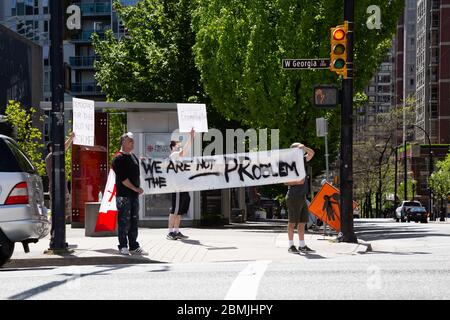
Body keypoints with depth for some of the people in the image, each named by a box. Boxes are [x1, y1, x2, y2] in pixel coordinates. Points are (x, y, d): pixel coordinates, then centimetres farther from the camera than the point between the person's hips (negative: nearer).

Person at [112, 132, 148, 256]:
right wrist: (135, 189, -13)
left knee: (134, 221, 10)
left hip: (134, 195, 8)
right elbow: (123, 178, -15)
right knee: (124, 222, -4)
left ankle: (134, 247, 16)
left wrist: (139, 188, 8)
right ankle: (123, 247, 4)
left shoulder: (134, 157, 17)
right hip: (123, 195, -8)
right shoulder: (118, 158, -9)